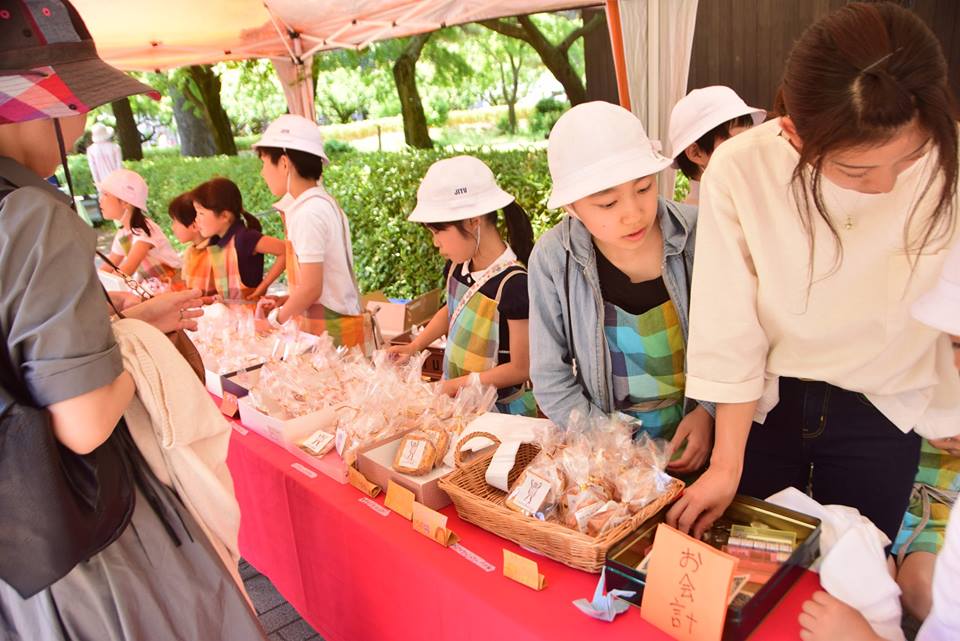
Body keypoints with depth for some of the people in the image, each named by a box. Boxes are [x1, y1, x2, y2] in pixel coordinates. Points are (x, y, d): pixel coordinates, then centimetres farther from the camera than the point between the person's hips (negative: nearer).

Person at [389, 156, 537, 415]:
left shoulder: (514, 284, -25)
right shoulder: (457, 266, -4)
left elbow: (520, 369, -19)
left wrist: (454, 385, -17)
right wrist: (414, 346, 9)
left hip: (501, 409, -6)